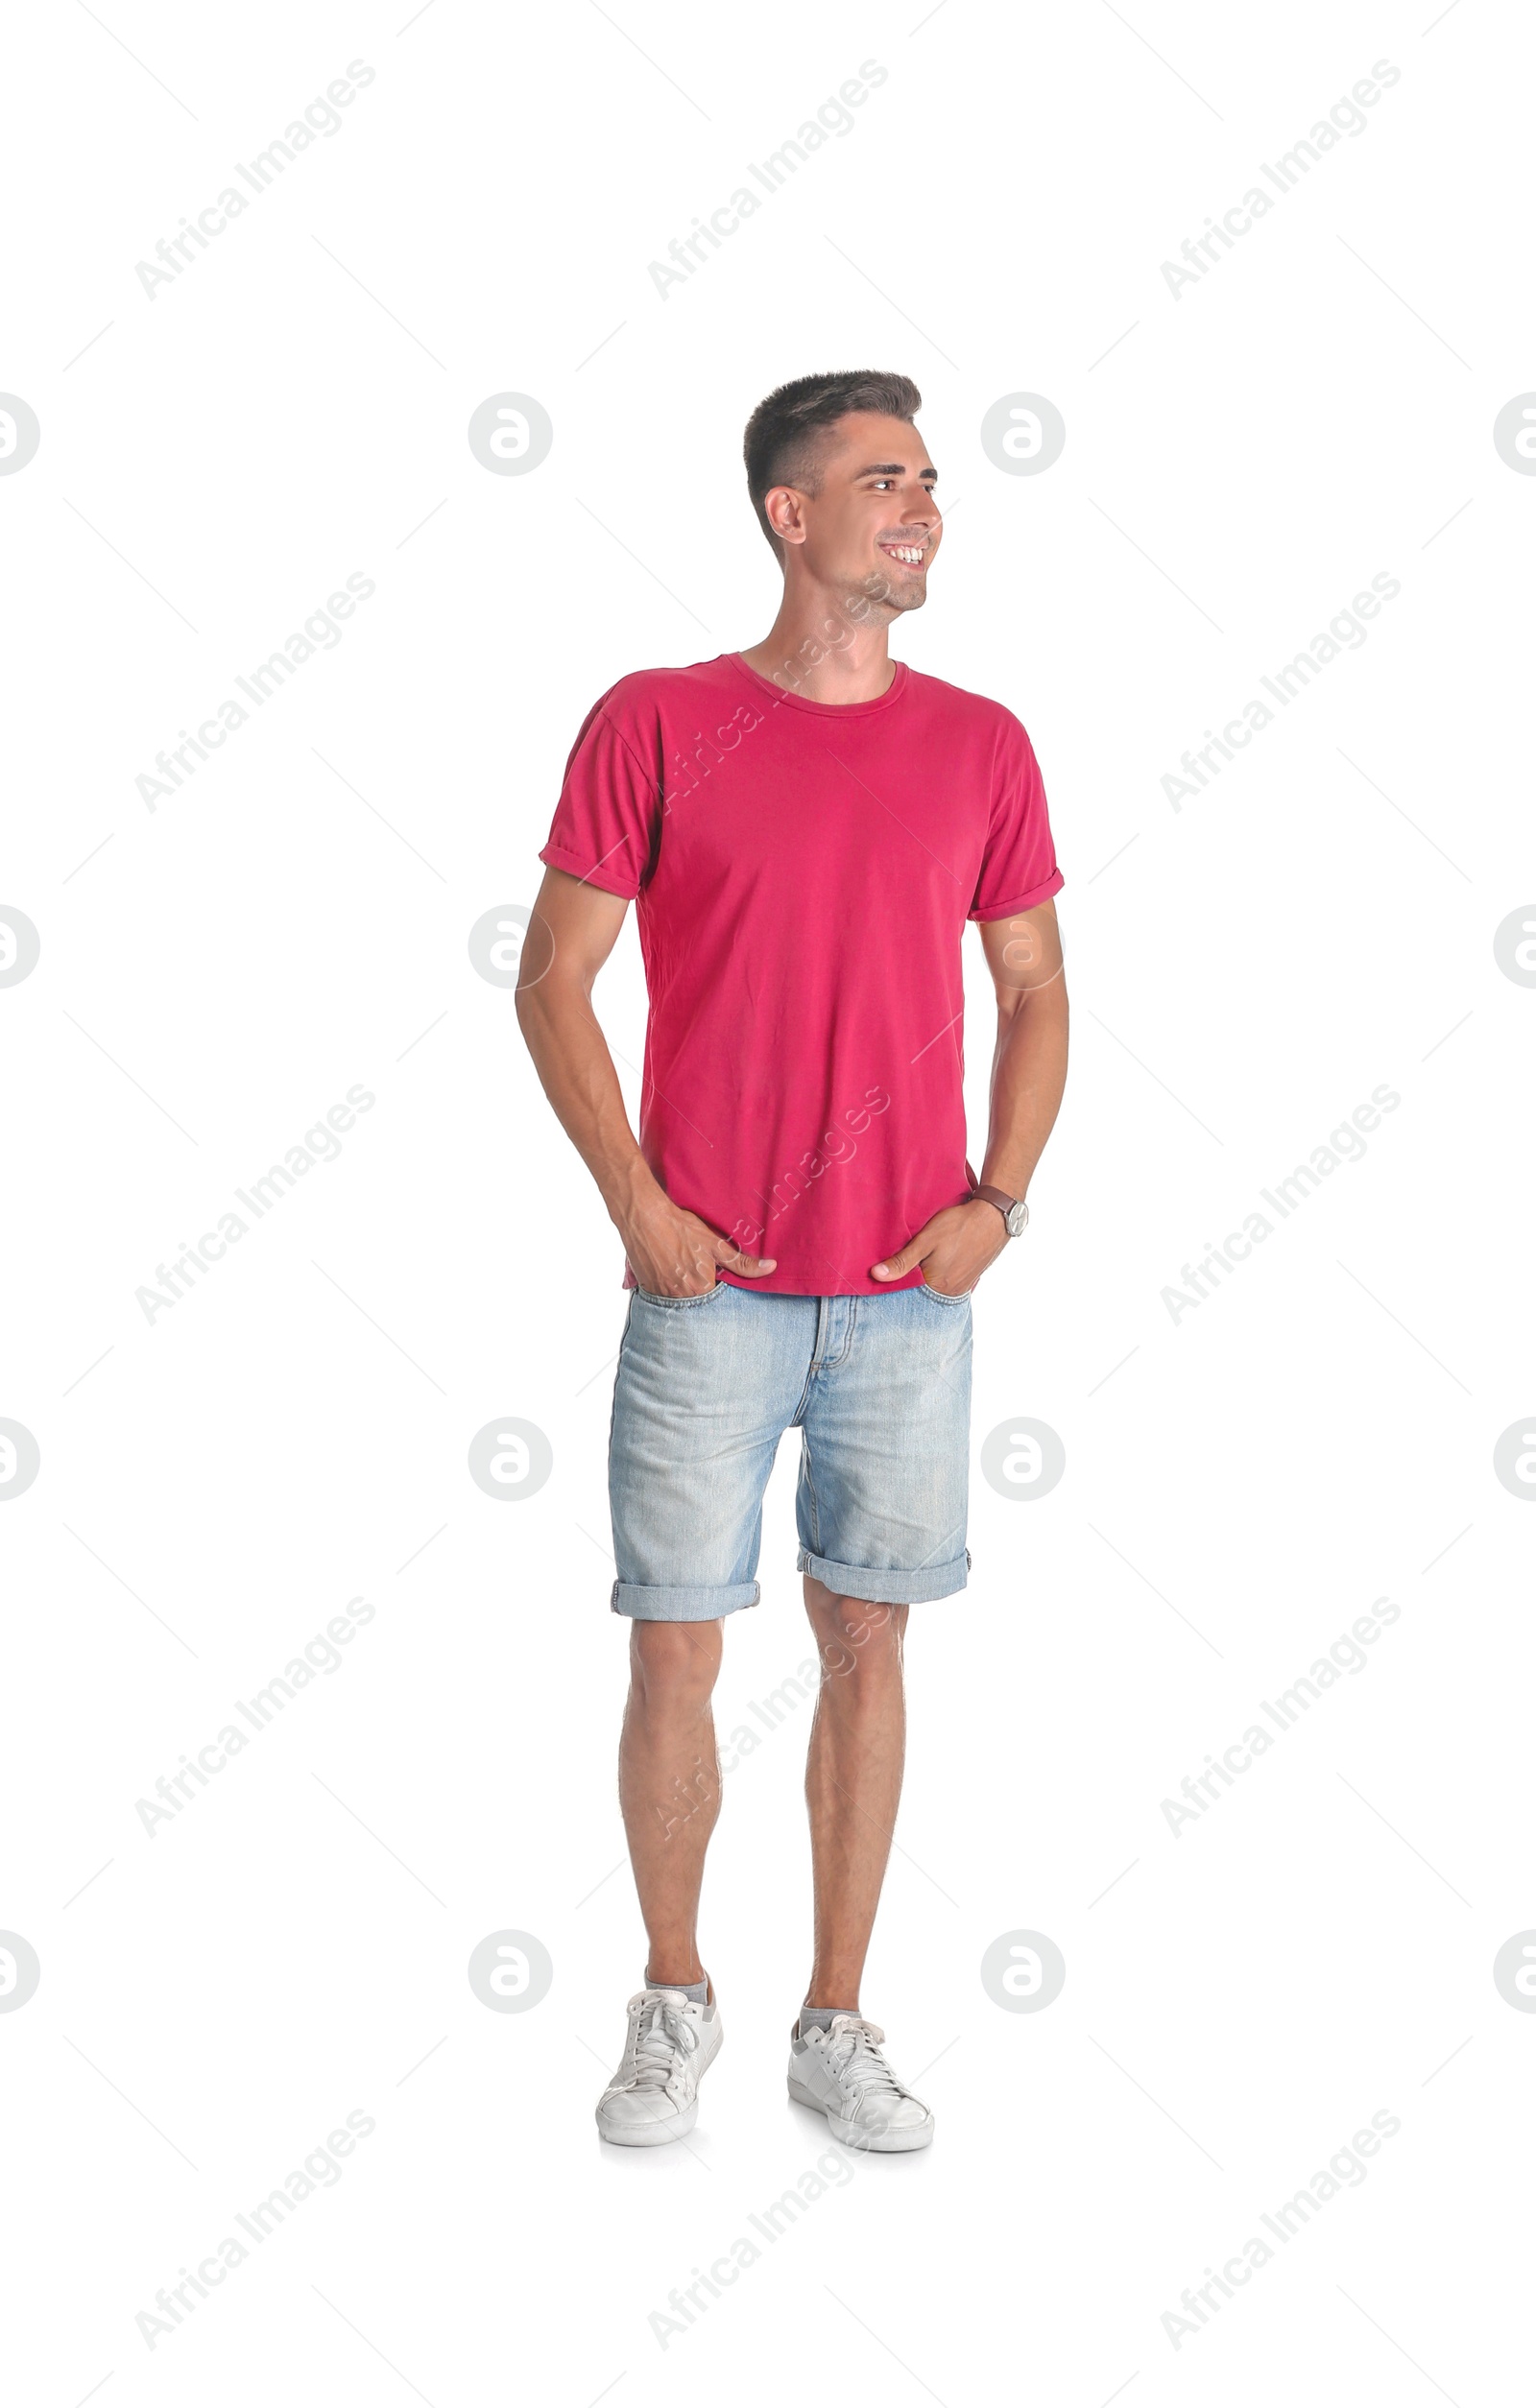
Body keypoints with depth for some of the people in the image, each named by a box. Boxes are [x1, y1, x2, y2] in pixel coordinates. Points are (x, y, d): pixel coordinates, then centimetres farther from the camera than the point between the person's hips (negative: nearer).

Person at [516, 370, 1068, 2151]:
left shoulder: (980, 747, 6)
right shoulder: (655, 725, -2)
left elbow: (1034, 989, 12)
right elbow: (551, 980, 0)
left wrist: (997, 1200, -1)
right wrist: (636, 1204, -8)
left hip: (910, 1293, 2)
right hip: (708, 1287, -2)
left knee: (867, 1642, 9)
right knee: (674, 1652, 3)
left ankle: (835, 2023, 24)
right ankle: (673, 2001, 26)